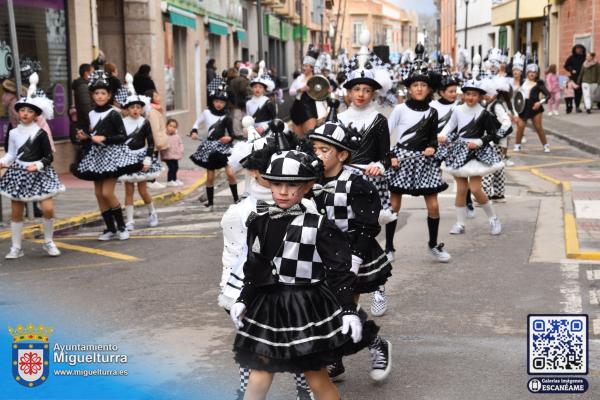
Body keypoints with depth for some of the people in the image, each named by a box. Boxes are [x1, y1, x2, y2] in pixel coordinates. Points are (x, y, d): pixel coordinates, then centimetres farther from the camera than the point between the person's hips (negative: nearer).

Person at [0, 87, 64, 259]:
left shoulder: (40, 133, -8)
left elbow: (49, 156, -6)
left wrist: (38, 165, -22)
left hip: (38, 174, -3)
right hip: (18, 173, 3)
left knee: (48, 208, -13)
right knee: (16, 212, 5)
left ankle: (48, 242, 7)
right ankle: (16, 247, 15)